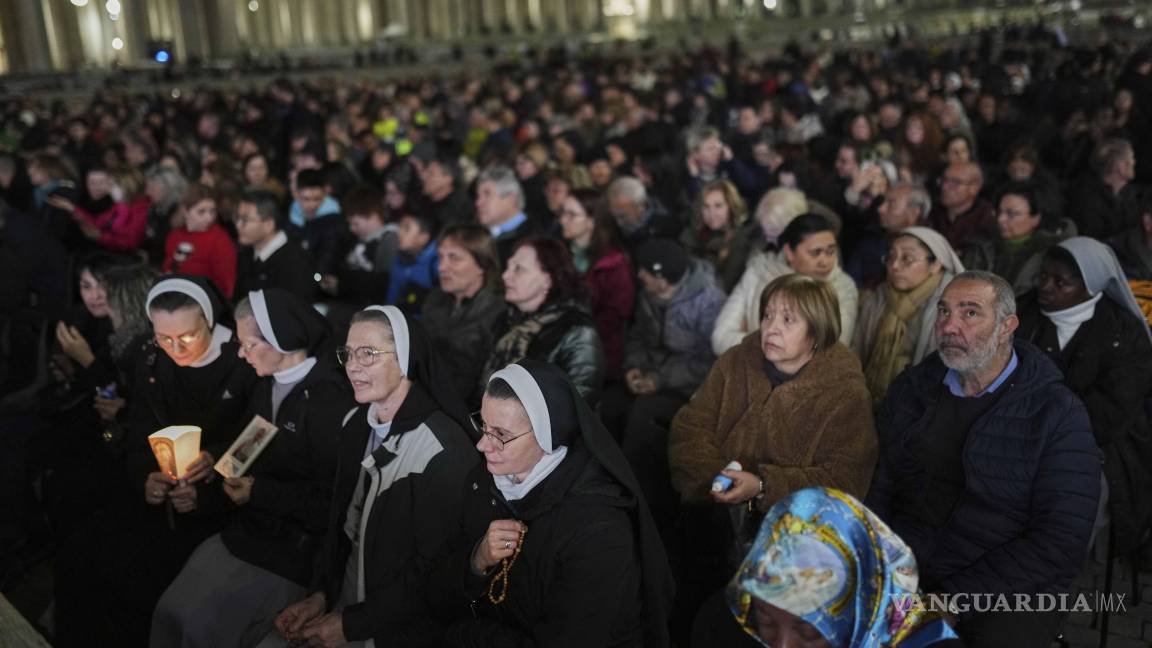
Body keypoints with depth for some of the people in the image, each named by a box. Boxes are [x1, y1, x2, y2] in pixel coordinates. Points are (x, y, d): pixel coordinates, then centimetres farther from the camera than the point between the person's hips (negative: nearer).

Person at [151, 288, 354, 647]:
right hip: (244, 529, 8)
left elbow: (335, 499, -20)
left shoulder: (329, 401, -20)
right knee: (169, 611, -3)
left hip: (292, 550, -8)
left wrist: (261, 493, -18)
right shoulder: (268, 384, 6)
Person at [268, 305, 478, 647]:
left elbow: (437, 567, -18)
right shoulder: (356, 424, 3)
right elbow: (339, 520, 11)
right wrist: (320, 594, 0)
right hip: (342, 602, 7)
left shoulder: (442, 449, -20)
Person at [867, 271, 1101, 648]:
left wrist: (951, 598, -16)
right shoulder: (911, 389, 9)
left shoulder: (1059, 416, -5)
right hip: (900, 572, 3)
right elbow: (877, 485, 8)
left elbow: (1060, 544, -11)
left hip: (1006, 594, -3)